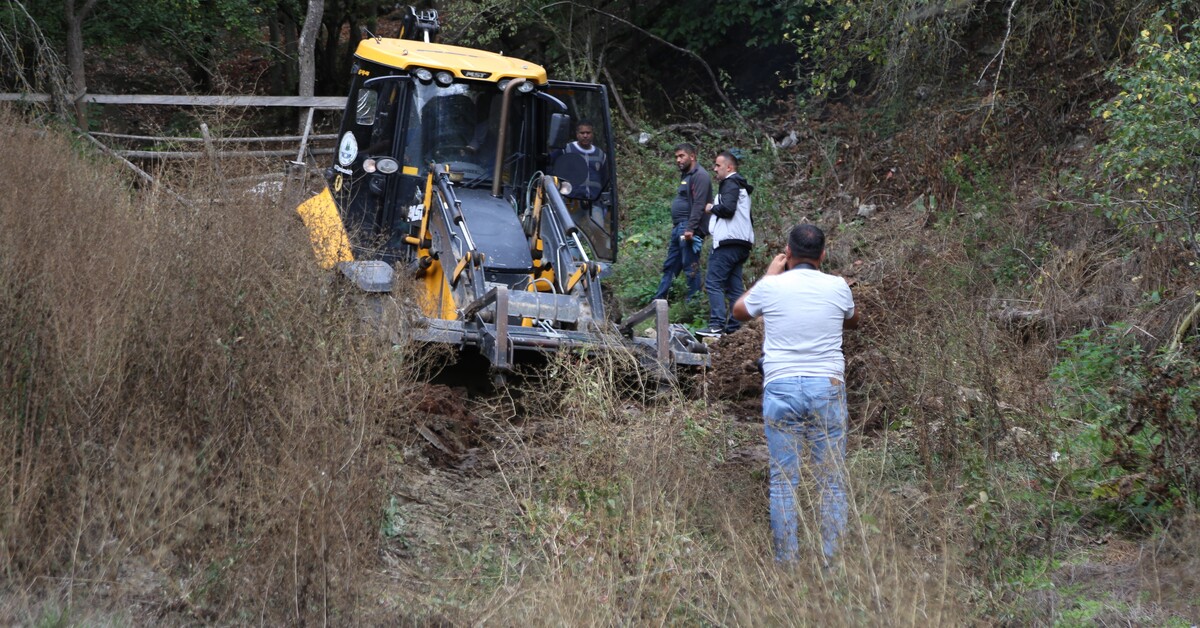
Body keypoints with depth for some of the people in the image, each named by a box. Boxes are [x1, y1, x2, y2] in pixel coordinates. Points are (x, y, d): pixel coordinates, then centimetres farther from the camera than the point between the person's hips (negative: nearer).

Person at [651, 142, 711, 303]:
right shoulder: (687, 175, 21)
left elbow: (699, 205, -20)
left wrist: (690, 228, -26)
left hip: (688, 230, -11)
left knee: (691, 268, -7)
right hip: (678, 228, 11)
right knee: (669, 266, 11)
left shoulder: (699, 175, -10)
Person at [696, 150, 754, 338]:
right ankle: (735, 327, 7)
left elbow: (727, 208, -22)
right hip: (741, 244, 10)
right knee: (735, 286, 9)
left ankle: (716, 326, -17)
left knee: (713, 282, -11)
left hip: (727, 243, -10)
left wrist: (712, 208, -5)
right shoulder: (741, 186, 24)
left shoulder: (730, 183, -7)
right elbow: (749, 219, 28)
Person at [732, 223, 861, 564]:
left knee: (782, 481, 4)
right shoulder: (837, 287, 3)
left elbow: (739, 312, 21)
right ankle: (832, 560, 4)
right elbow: (853, 320, 26)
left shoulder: (770, 287, 0)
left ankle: (786, 561, 3)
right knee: (832, 482, 5)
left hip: (780, 389, 0)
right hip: (827, 388, 1)